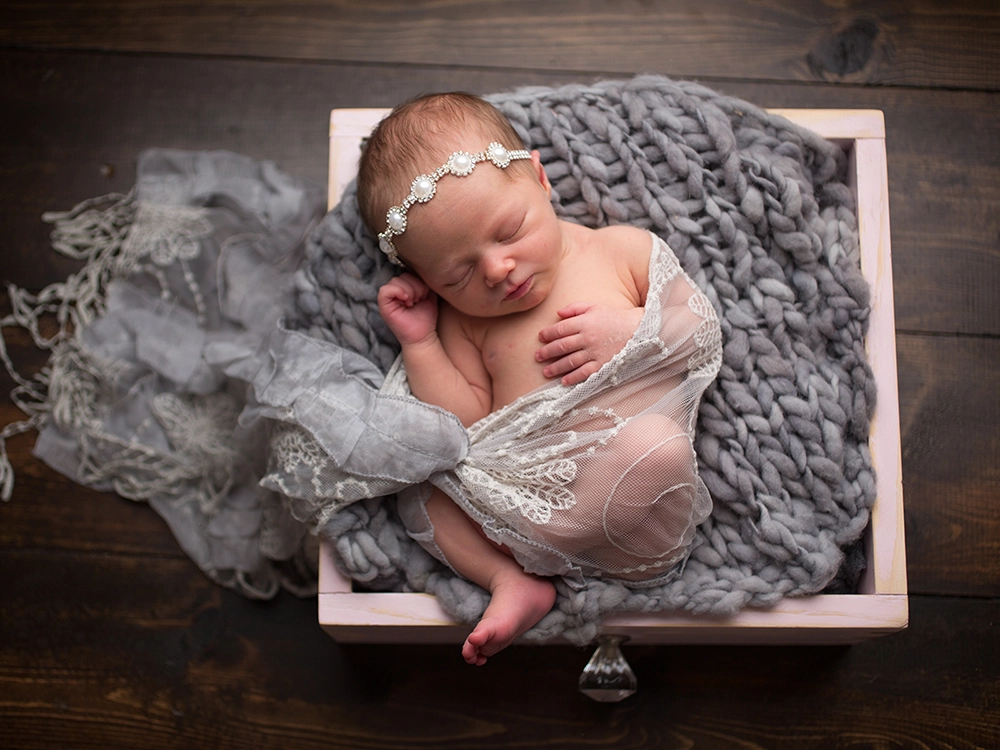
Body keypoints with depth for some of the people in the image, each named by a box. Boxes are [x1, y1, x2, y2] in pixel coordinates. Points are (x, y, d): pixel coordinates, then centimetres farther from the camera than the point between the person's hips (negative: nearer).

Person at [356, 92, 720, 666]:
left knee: (656, 441, -34)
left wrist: (630, 330, -11)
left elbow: (704, 326, 7)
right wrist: (419, 342, 0)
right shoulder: (463, 321, 12)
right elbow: (468, 425, 6)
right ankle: (512, 580, -13)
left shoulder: (622, 249, 6)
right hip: (524, 494, 4)